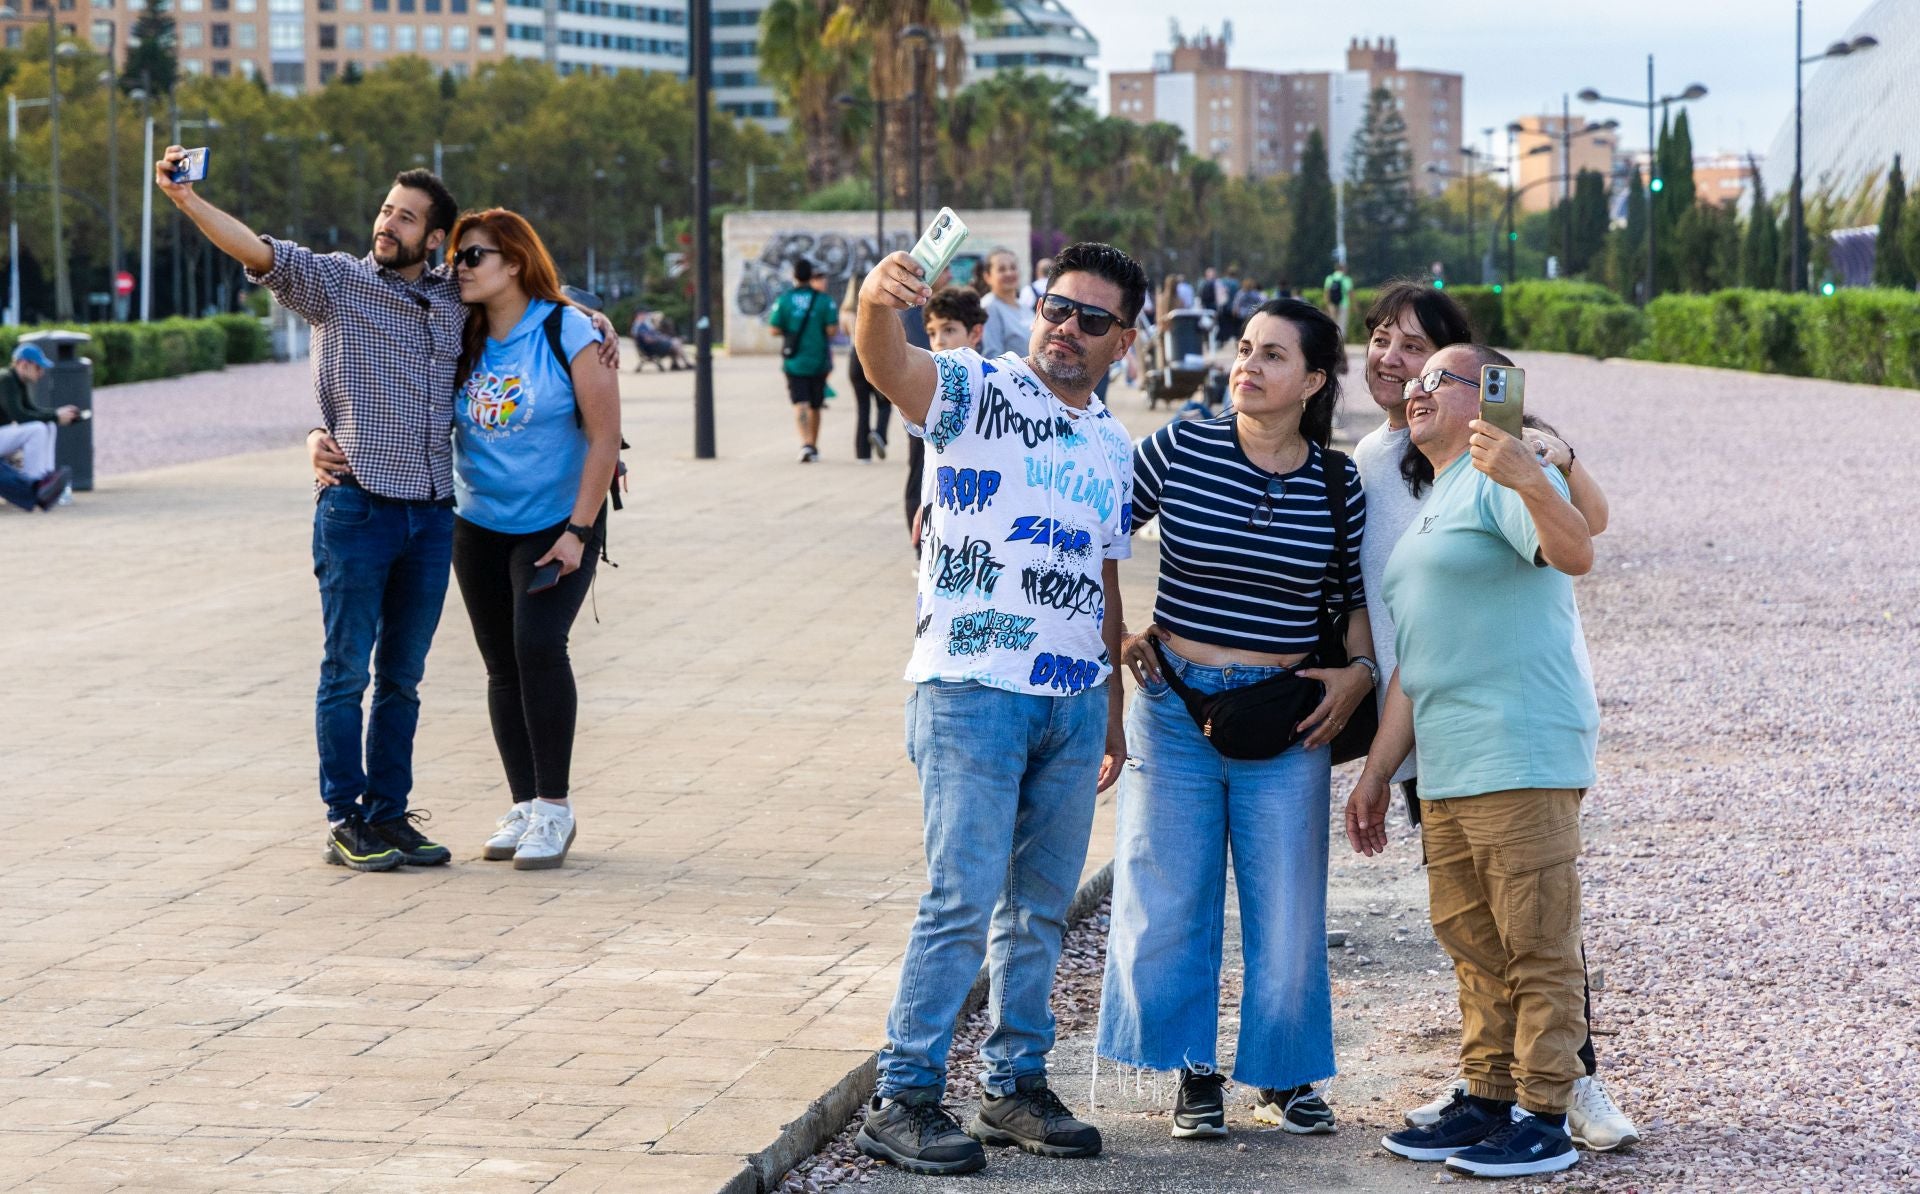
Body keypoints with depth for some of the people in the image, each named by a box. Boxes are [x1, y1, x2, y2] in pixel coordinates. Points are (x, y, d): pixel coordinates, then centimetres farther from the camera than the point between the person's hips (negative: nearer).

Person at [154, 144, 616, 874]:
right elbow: (263, 255, -16)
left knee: (402, 676, 11)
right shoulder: (336, 282, -1)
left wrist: (595, 322, 15)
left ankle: (389, 814, 18)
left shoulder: (455, 300, 13)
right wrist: (186, 199, -31)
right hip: (356, 507, -4)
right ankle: (345, 822, 6)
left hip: (432, 514, 5)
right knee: (348, 670, 0)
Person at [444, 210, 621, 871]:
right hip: (479, 526, 5)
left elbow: (604, 435, -11)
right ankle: (523, 808, 16)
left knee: (538, 646, -21)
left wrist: (578, 530, -16)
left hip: (557, 525, -5)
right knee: (503, 666, 7)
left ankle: (554, 808, -11)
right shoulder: (463, 342, 2)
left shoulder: (567, 332, -11)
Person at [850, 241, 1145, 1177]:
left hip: (1074, 702, 6)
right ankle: (903, 1100, -3)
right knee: (964, 899, -10)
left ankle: (1015, 1085, 22)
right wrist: (876, 300, -48)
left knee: (1041, 907, 12)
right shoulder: (976, 391, -4)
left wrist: (1113, 713, 20)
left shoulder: (1112, 447, 16)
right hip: (972, 689, -6)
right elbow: (888, 366, -25)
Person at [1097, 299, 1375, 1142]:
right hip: (1175, 703, 0)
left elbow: (1357, 594, 12)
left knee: (1288, 909, 5)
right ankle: (1195, 1075, 20)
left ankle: (1284, 1076, 23)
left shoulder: (1336, 483, -1)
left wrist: (1359, 670, -2)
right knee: (1170, 900, 5)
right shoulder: (1180, 448, -5)